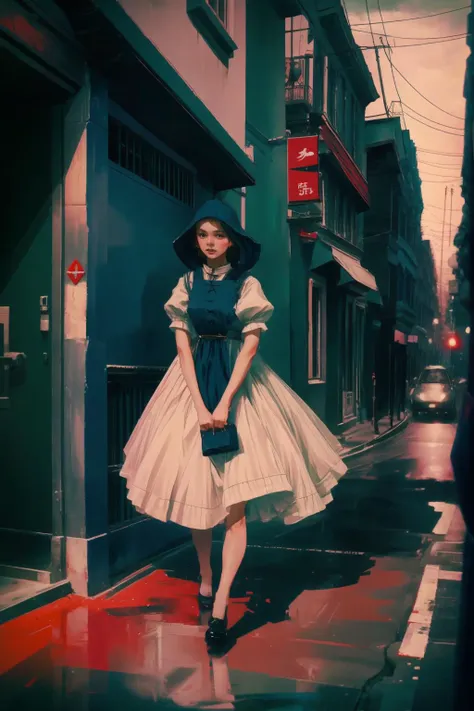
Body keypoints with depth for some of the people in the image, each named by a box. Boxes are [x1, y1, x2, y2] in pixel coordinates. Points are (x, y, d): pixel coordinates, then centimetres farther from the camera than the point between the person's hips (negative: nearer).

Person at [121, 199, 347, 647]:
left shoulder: (248, 285, 0)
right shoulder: (187, 284, 6)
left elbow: (250, 345, -6)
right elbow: (183, 344, 0)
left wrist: (225, 403, -15)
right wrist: (199, 405, -11)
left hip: (237, 385, -2)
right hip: (194, 385, 3)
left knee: (235, 500, -10)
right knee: (195, 488, 4)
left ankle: (220, 607, -10)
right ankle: (205, 579, 23)